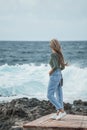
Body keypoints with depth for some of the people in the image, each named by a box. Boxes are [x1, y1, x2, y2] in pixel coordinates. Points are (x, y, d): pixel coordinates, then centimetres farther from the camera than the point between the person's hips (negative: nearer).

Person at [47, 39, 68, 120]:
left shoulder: (53, 54, -16)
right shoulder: (60, 54, 10)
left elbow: (56, 66, -26)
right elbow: (62, 67, 13)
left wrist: (50, 71, -10)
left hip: (54, 77, -9)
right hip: (59, 76, 9)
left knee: (50, 95, -6)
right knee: (58, 95, 9)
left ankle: (62, 111, -11)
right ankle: (58, 114, 11)